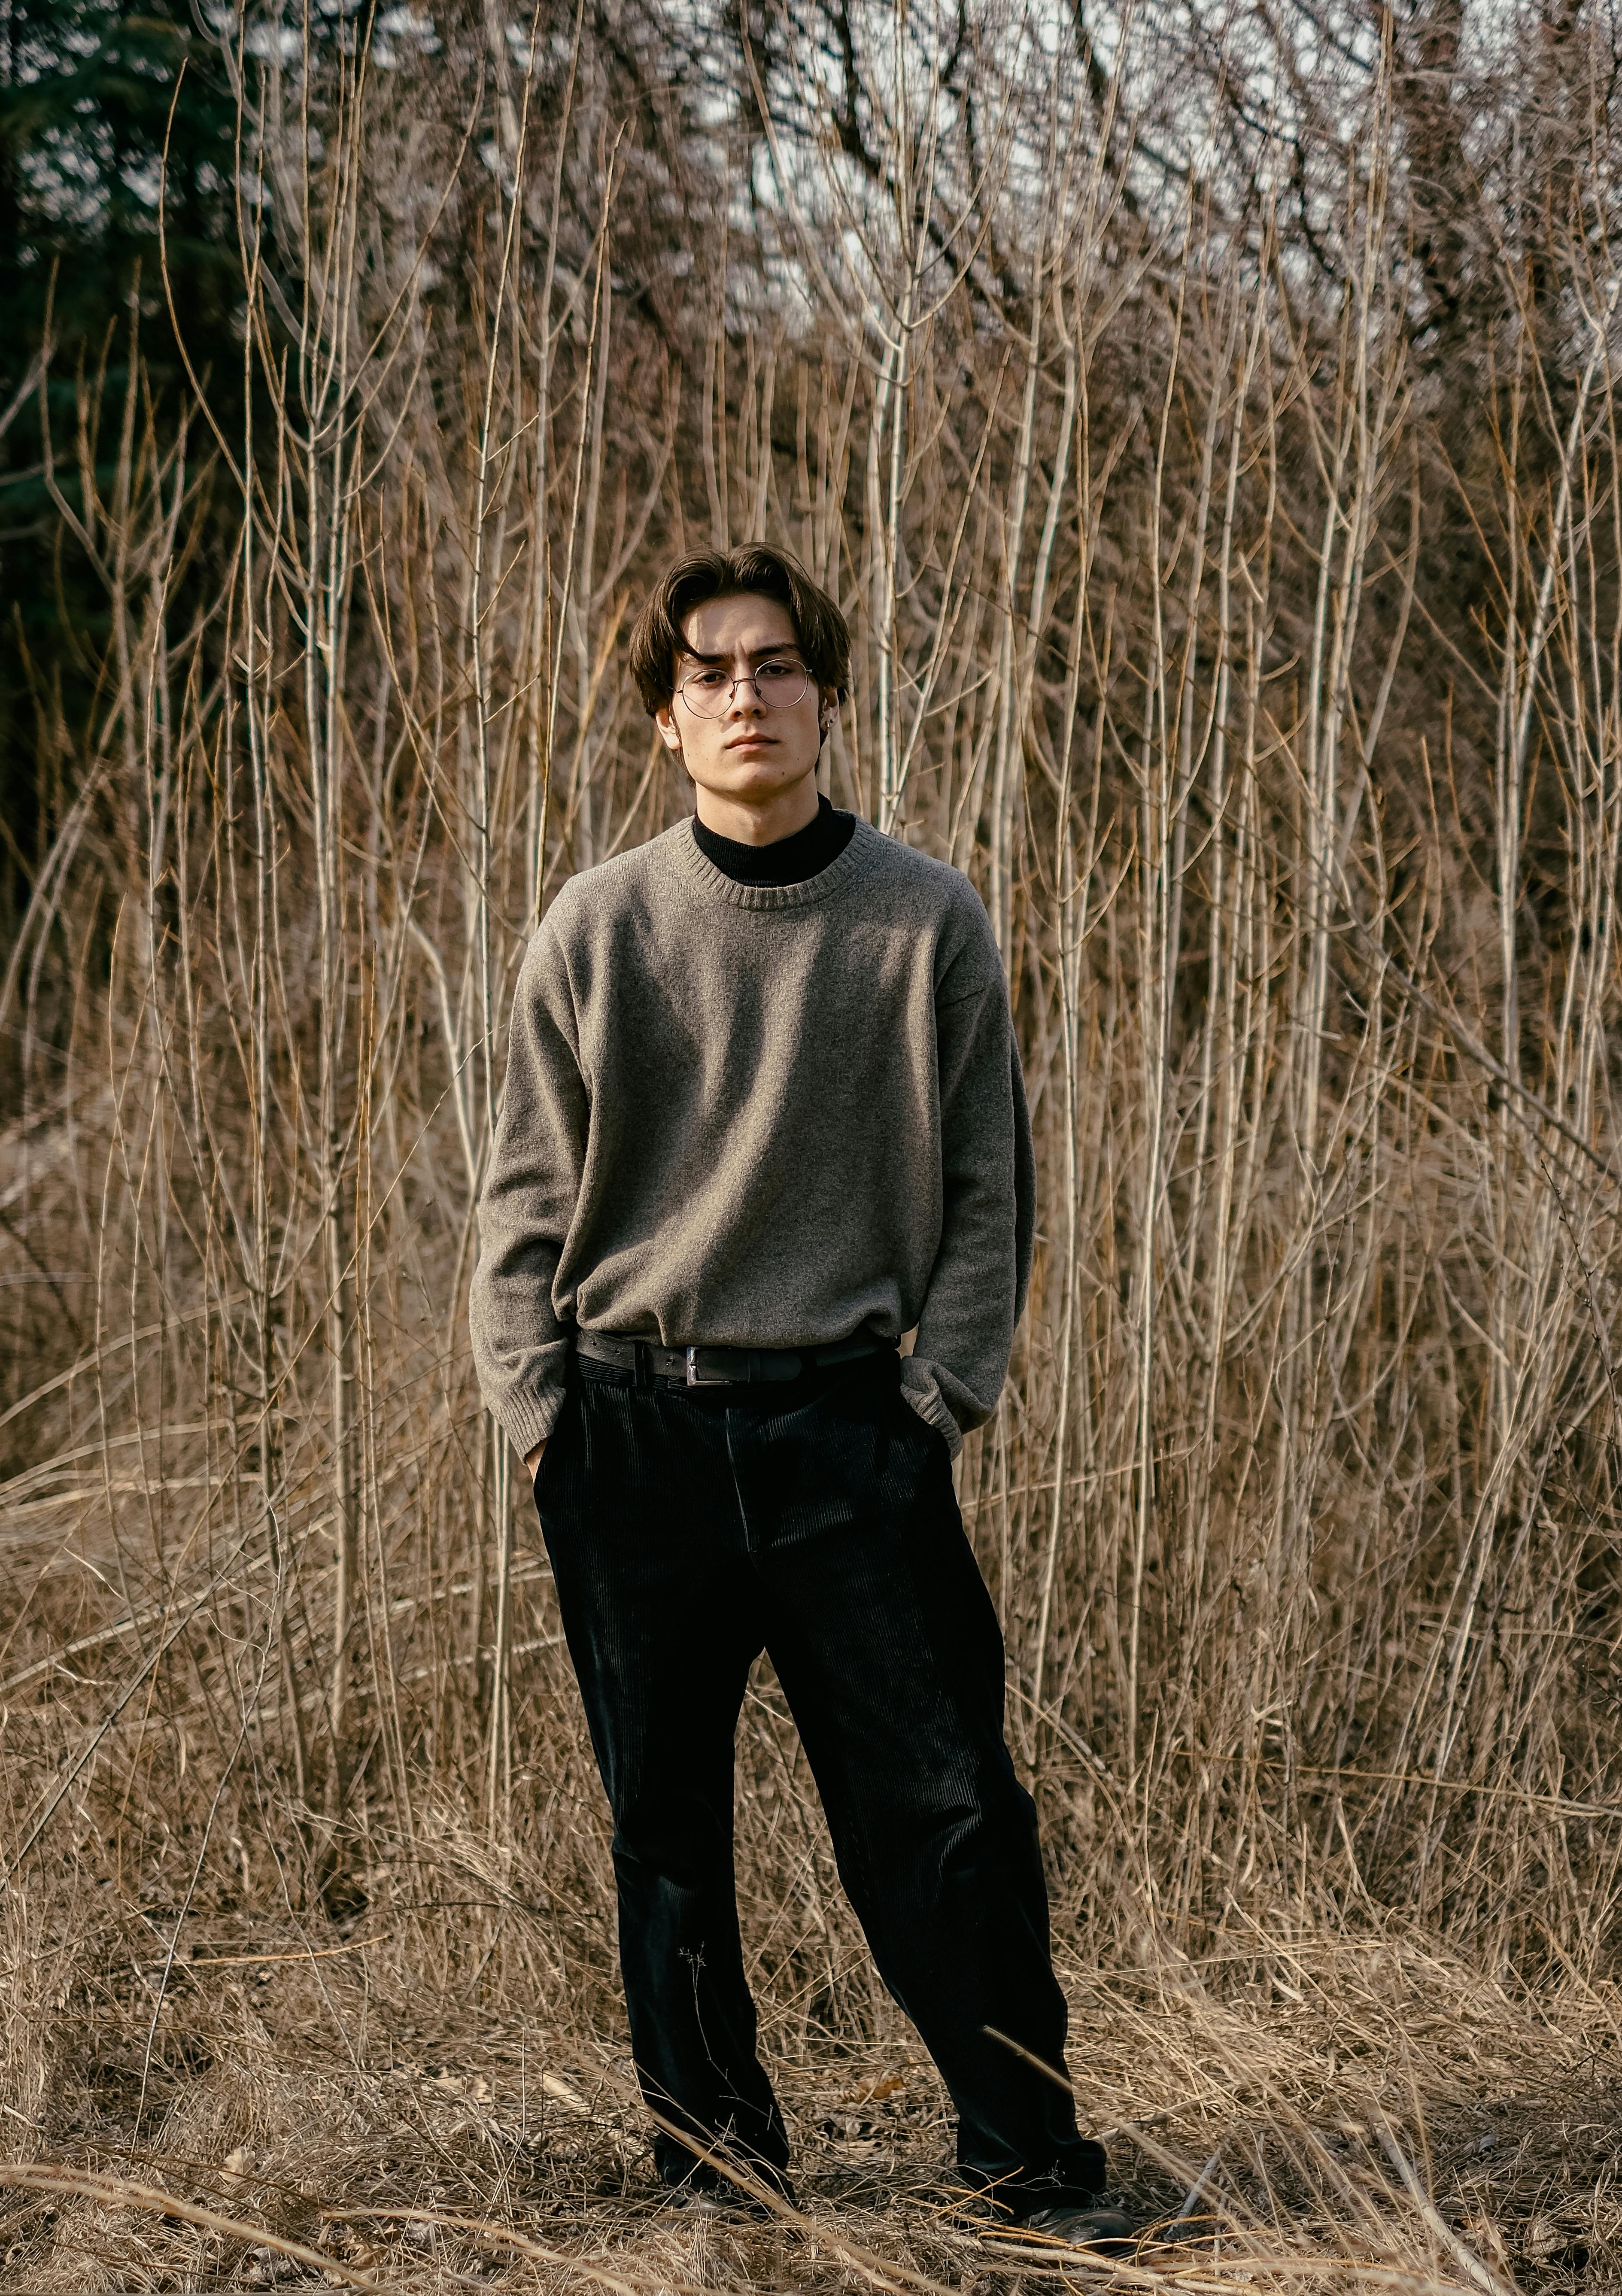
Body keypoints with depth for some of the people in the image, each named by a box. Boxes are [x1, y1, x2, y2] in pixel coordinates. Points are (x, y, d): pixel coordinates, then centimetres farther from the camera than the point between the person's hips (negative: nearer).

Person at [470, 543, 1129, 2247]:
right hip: (635, 1436, 1)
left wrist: (942, 1390, -2)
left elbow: (987, 1189, 6)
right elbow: (530, 1196, 7)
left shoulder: (927, 922, 2)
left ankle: (1027, 2157, 12)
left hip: (852, 1430, -1)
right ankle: (715, 2161, 22)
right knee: (668, 1831, 8)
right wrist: (538, 1405, 0)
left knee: (945, 1811, -2)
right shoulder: (599, 927, 2)